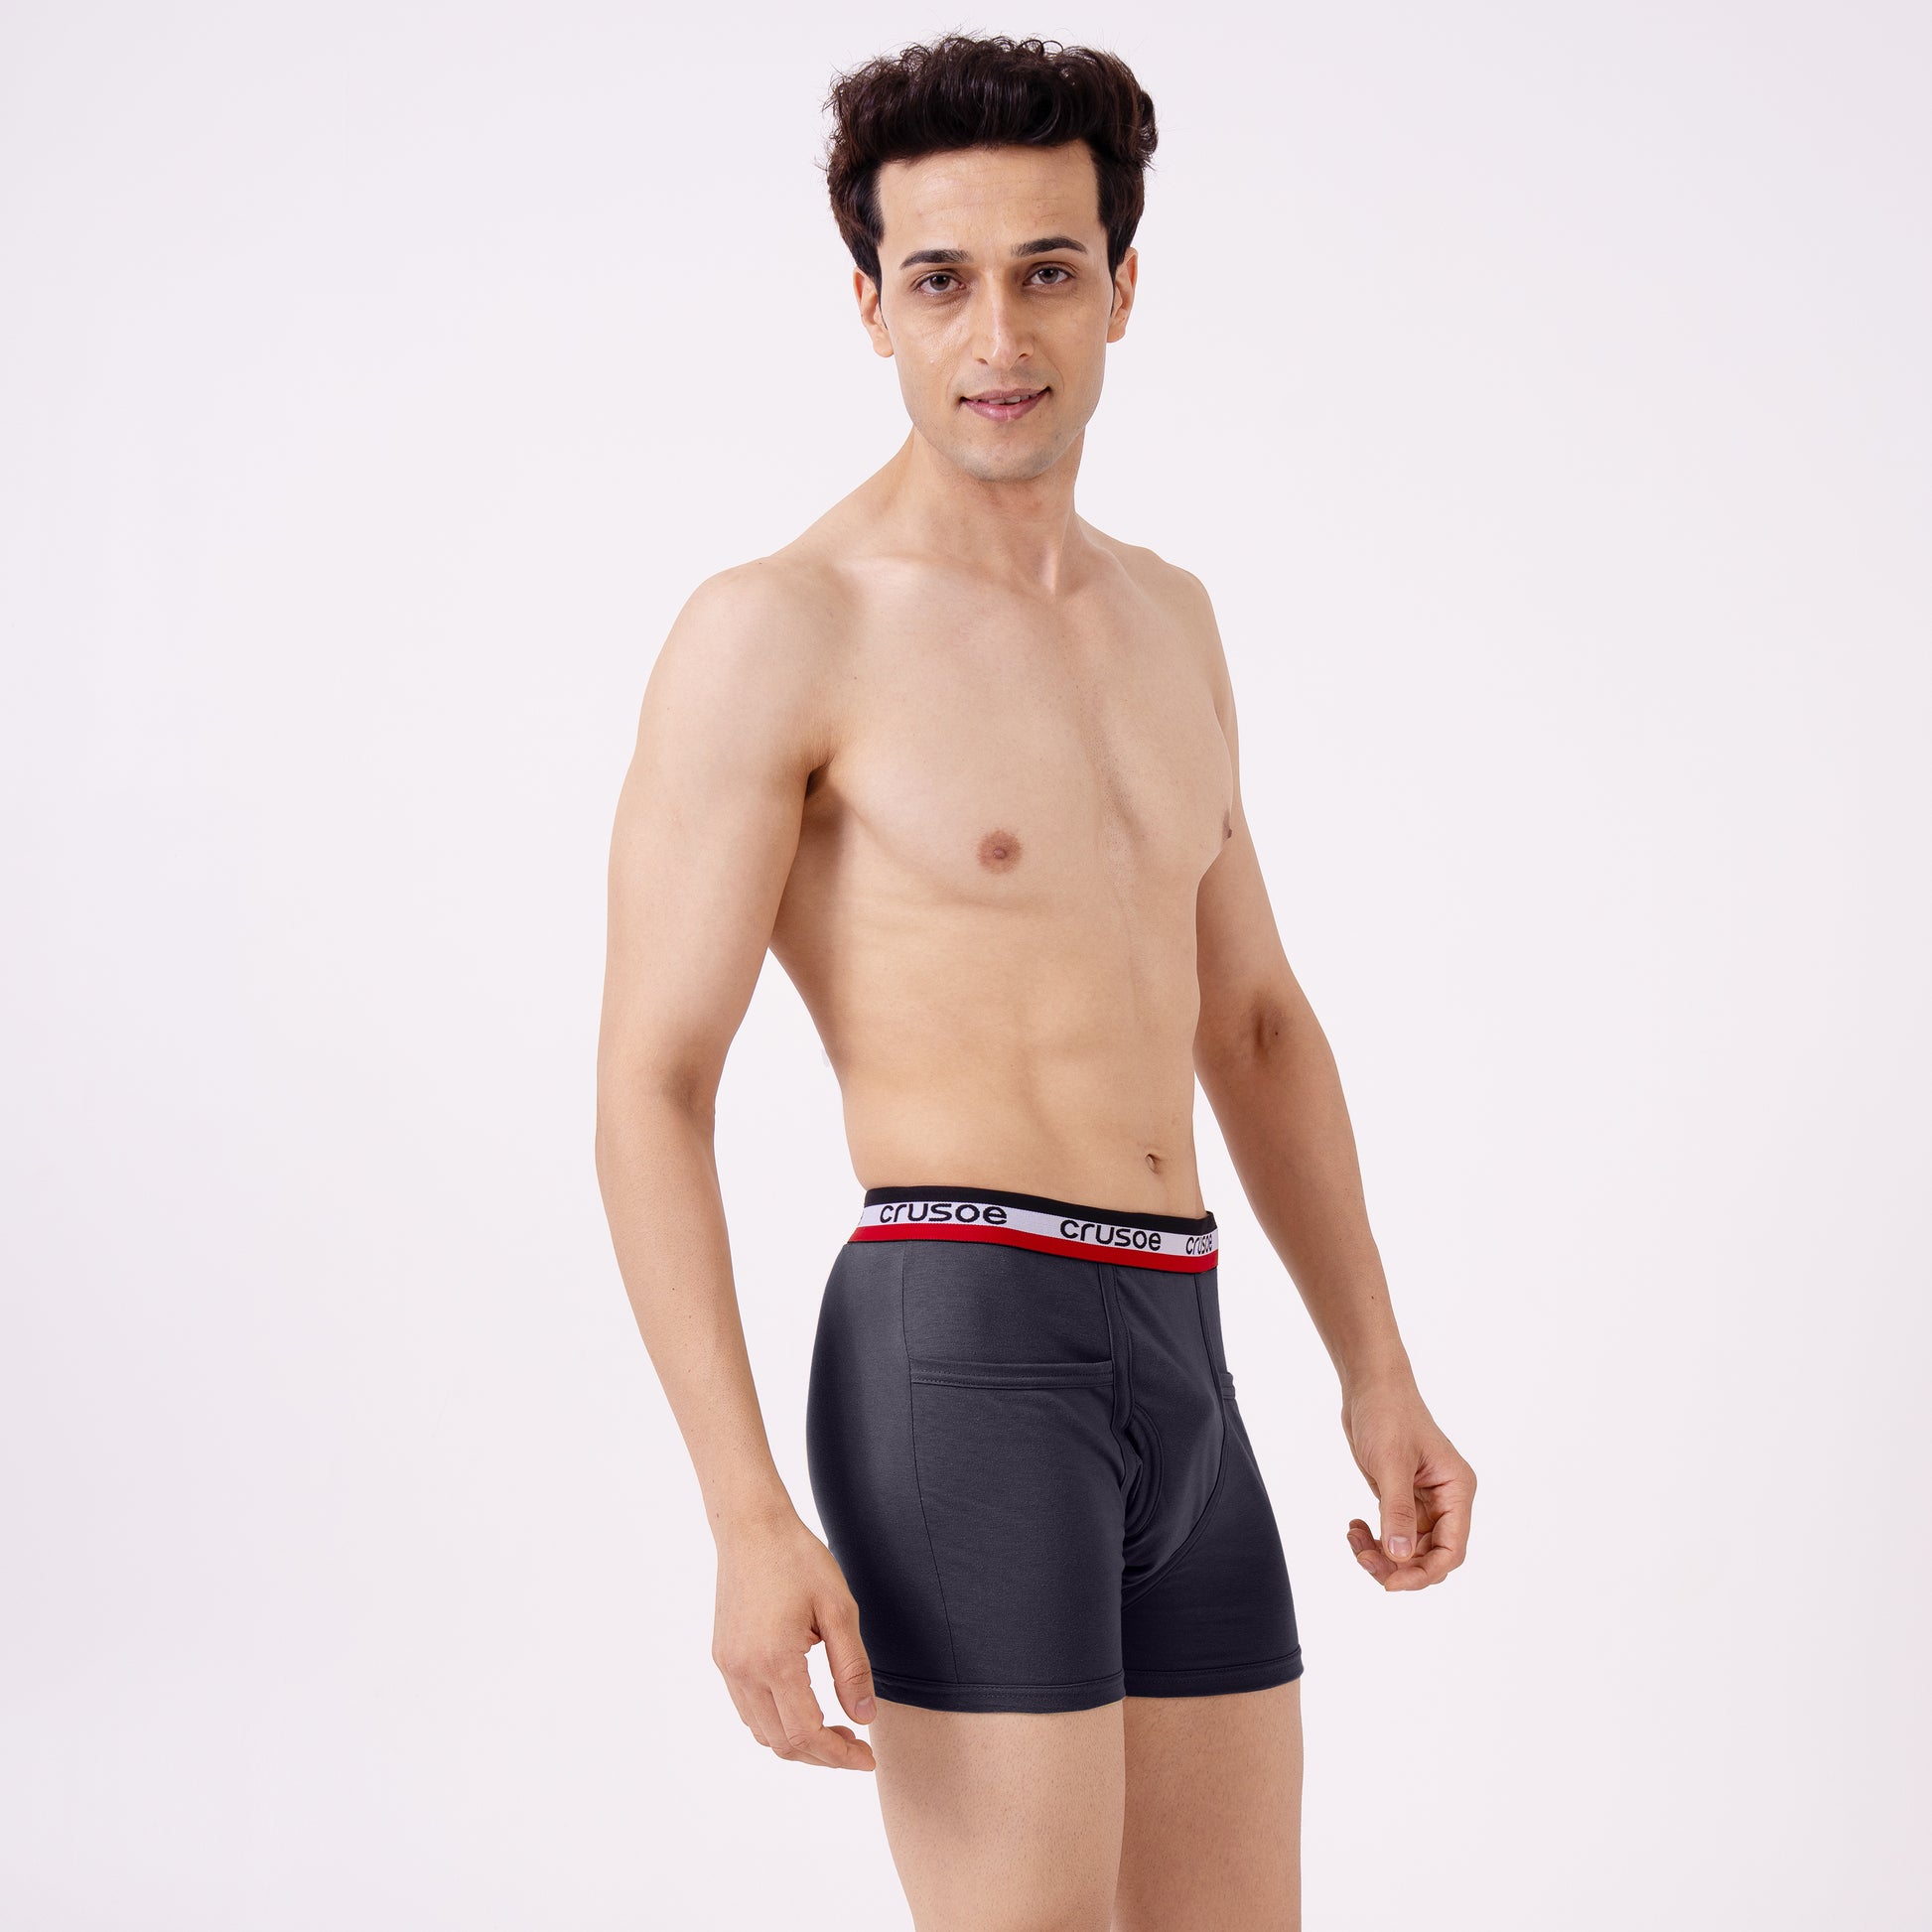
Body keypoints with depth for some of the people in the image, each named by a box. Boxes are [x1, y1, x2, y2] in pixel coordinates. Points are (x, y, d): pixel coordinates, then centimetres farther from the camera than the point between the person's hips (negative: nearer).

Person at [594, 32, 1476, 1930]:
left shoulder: (1164, 616, 16)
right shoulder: (774, 633, -7)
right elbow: (647, 1088, -11)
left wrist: (1381, 1378, 18)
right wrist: (749, 1521, -19)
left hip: (1178, 1361, 8)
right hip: (956, 1344, -8)